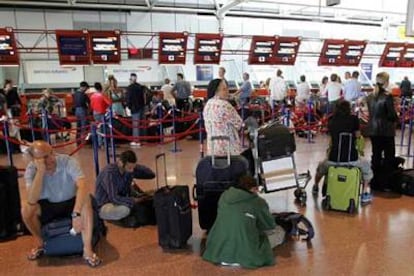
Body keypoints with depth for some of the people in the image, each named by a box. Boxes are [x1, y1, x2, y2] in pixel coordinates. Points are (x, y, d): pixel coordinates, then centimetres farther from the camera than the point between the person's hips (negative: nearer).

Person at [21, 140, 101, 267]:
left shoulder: (67, 161, -25)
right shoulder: (31, 169, -19)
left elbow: (82, 186, -38)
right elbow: (32, 200, -32)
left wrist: (76, 214, -50)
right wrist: (40, 171, -38)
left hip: (70, 203, -2)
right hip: (47, 205, 2)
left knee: (86, 202, -33)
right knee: (26, 208, -26)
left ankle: (87, 249, -28)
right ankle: (41, 243, 1)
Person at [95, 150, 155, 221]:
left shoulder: (130, 169, -10)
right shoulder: (109, 173, -29)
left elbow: (151, 174, -4)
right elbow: (114, 198, -32)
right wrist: (135, 201, -33)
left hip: (121, 200, 6)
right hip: (105, 206, -6)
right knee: (124, 209, -36)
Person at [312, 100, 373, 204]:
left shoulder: (331, 121, 3)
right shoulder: (353, 119, -3)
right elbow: (357, 135, 9)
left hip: (333, 159, 1)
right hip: (351, 159, -1)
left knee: (321, 166, 33)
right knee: (366, 165, 30)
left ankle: (315, 187, 55)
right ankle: (365, 194, 29)